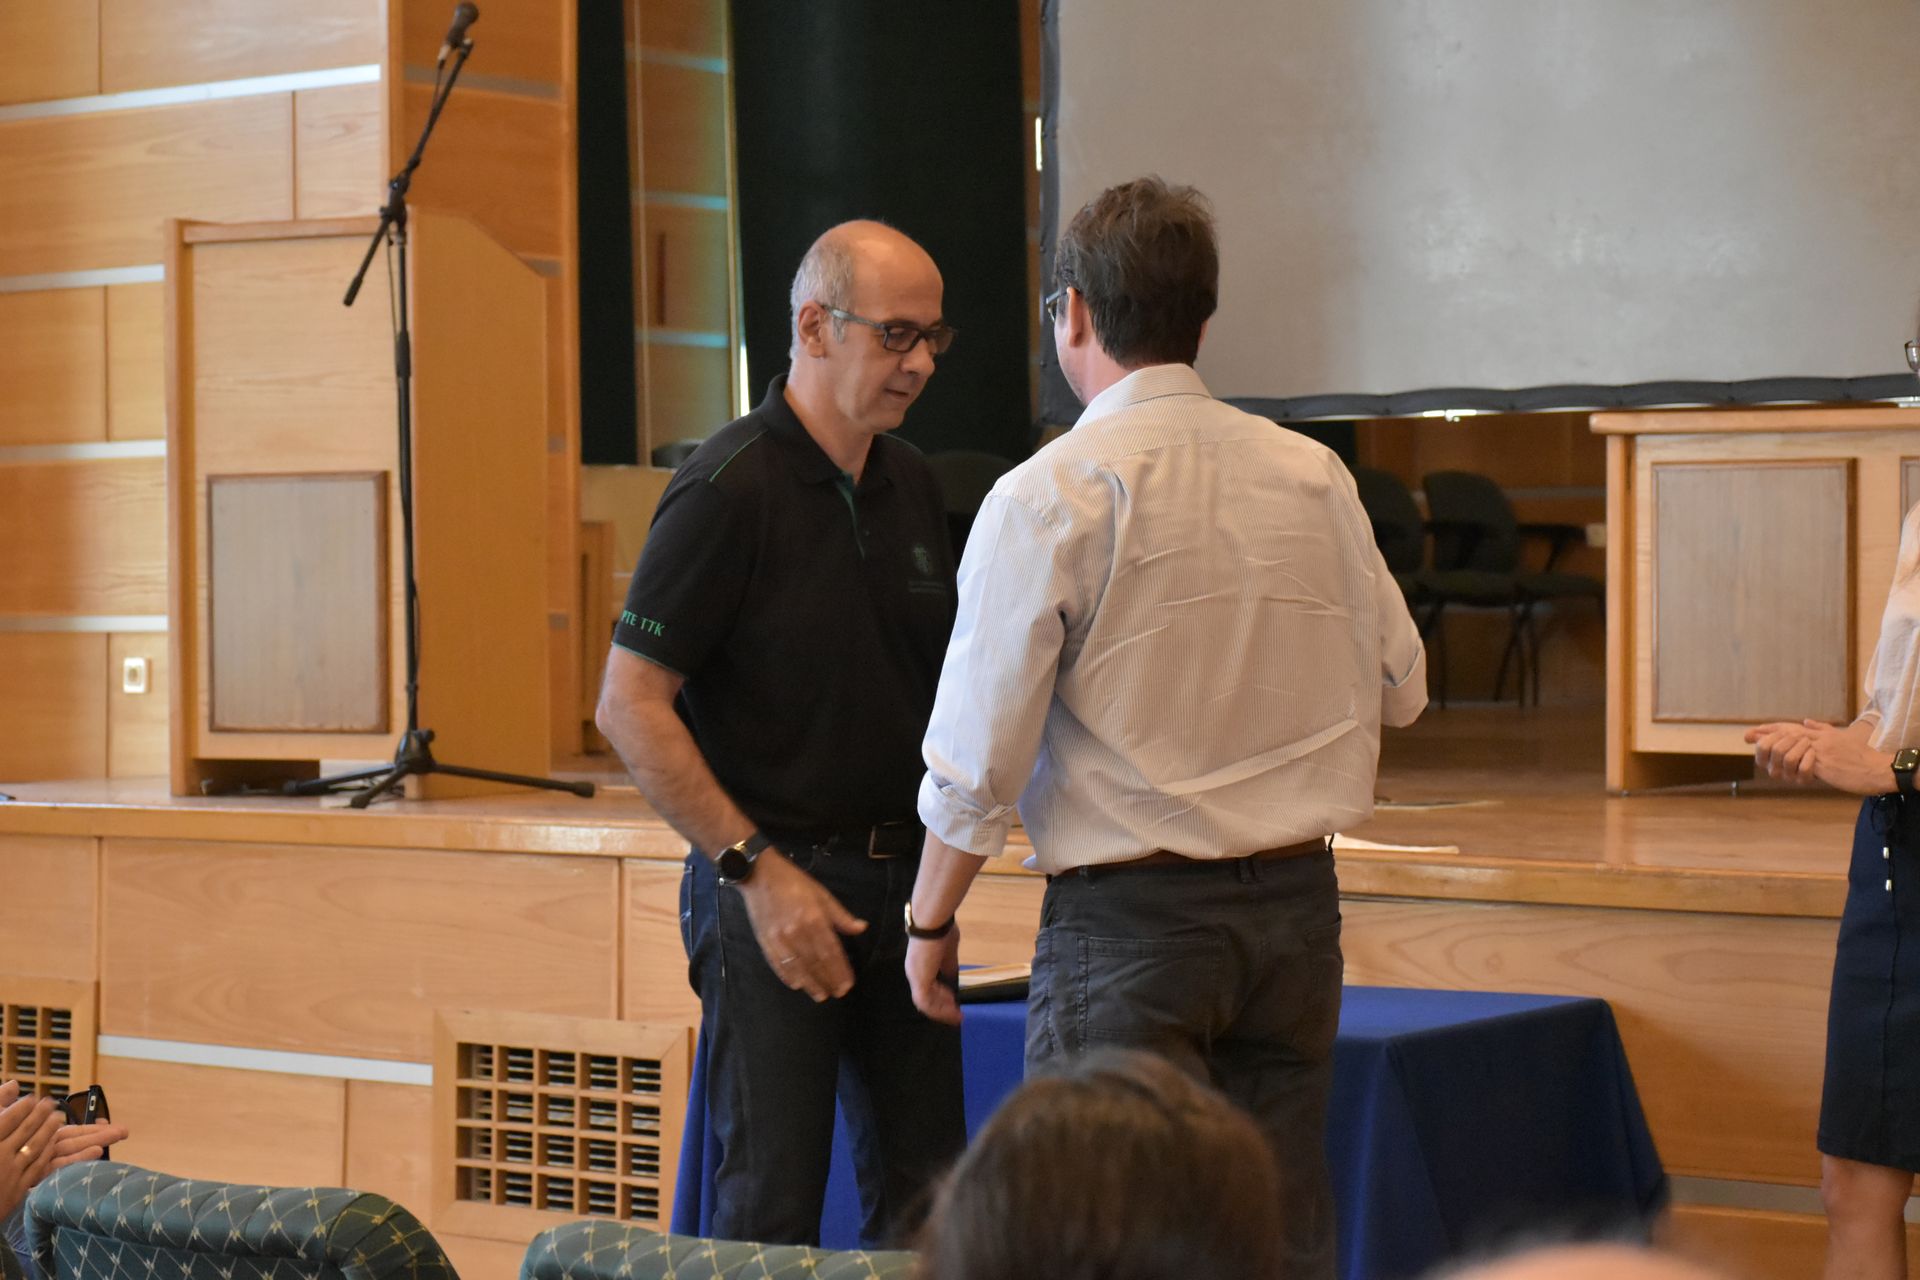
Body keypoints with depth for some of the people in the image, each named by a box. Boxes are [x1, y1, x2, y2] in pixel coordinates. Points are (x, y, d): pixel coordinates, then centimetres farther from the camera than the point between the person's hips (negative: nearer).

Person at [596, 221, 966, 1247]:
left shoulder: (909, 486, 10)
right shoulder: (728, 490, -12)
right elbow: (629, 707, -15)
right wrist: (757, 871, -18)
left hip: (897, 881, 7)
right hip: (772, 883, -7)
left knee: (924, 1197, 9)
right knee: (774, 1201, -4)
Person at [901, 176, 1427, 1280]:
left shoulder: (1048, 498, -10)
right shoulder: (1315, 477, 5)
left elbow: (979, 754, -10)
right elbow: (1400, 688, 15)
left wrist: (932, 921, 3)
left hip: (1129, 921, -5)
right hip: (1299, 904, 5)